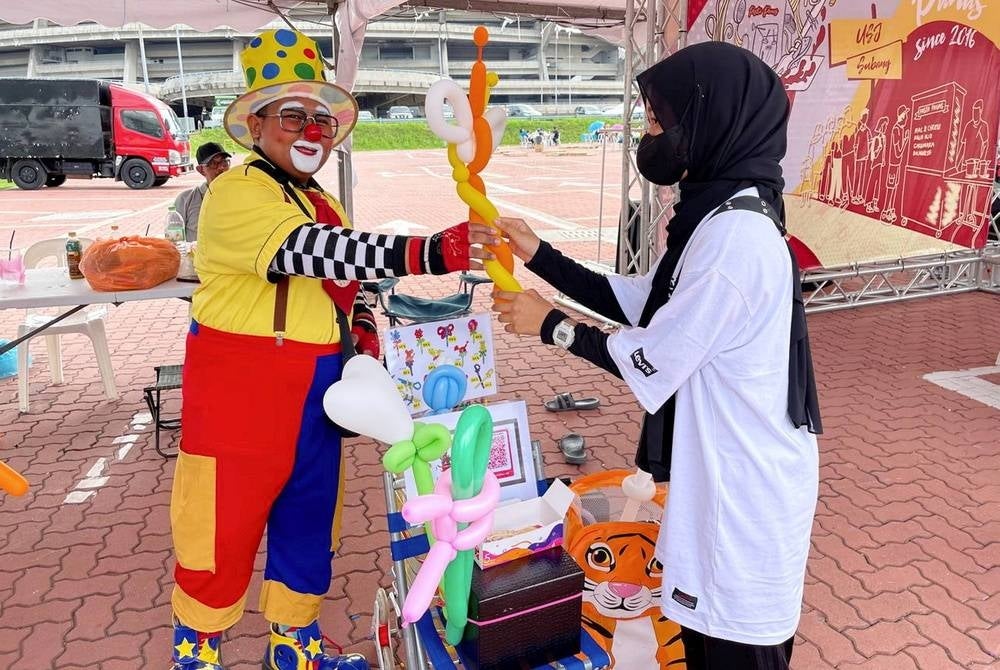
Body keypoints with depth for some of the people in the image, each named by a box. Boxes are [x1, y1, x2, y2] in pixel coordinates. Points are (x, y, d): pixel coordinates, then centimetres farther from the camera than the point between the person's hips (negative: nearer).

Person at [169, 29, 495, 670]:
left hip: (315, 398, 8)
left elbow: (345, 286, 22)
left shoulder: (325, 206, 14)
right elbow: (309, 253, -31)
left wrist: (365, 335, 2)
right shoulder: (237, 192, -14)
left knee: (308, 524, 17)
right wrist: (432, 251, -40)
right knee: (222, 533, 6)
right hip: (241, 394, -7)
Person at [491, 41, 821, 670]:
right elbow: (640, 302, 10)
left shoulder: (735, 235, -27)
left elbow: (650, 362, -21)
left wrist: (550, 324, -8)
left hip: (745, 489, -9)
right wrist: (539, 254, 6)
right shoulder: (719, 213, 6)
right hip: (722, 472, 9)